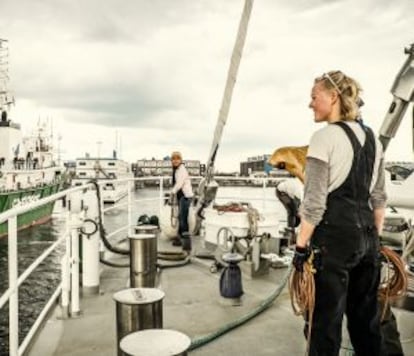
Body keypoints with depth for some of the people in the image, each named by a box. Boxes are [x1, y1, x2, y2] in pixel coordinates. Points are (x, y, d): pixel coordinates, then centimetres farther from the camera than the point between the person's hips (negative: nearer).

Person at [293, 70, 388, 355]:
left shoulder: (325, 137, -11)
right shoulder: (373, 139, 11)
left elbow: (314, 202, -15)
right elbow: (379, 198, 14)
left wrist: (301, 246, -9)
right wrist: (376, 239, 21)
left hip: (334, 235, -7)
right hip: (367, 234, 8)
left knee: (326, 319, 5)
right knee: (366, 319, 18)